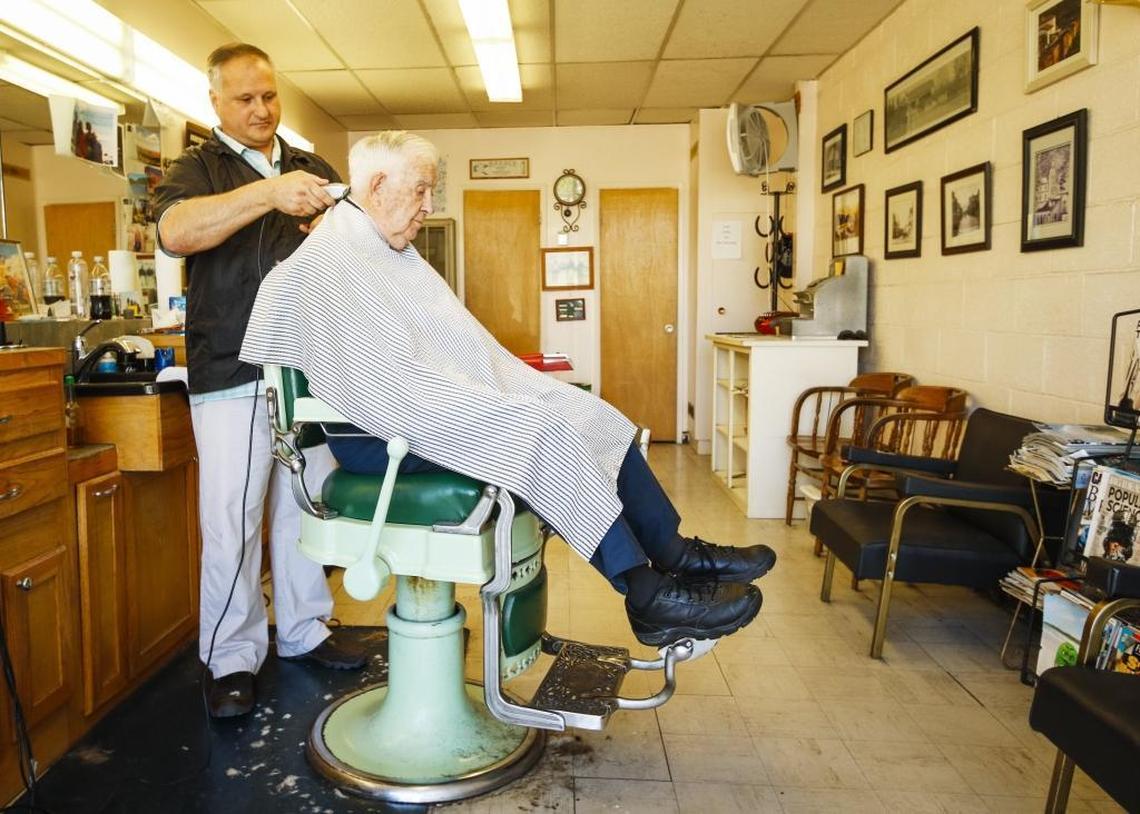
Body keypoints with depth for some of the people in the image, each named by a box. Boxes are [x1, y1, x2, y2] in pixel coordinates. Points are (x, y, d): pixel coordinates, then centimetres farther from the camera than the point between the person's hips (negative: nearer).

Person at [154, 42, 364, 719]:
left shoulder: (314, 169, 17)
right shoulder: (199, 169, 6)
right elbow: (175, 232, -15)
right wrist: (268, 193, -28)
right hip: (233, 375, -3)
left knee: (306, 507, 10)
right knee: (232, 518, -2)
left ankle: (304, 630, 24)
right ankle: (233, 659, 11)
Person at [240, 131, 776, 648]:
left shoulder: (393, 252, 18)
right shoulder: (325, 263, -13)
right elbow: (383, 385, -23)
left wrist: (517, 383, 6)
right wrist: (492, 404, -23)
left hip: (463, 404, 9)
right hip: (381, 435, -9)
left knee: (596, 419, -5)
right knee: (540, 432, -28)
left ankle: (676, 556, -1)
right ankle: (649, 597, -21)